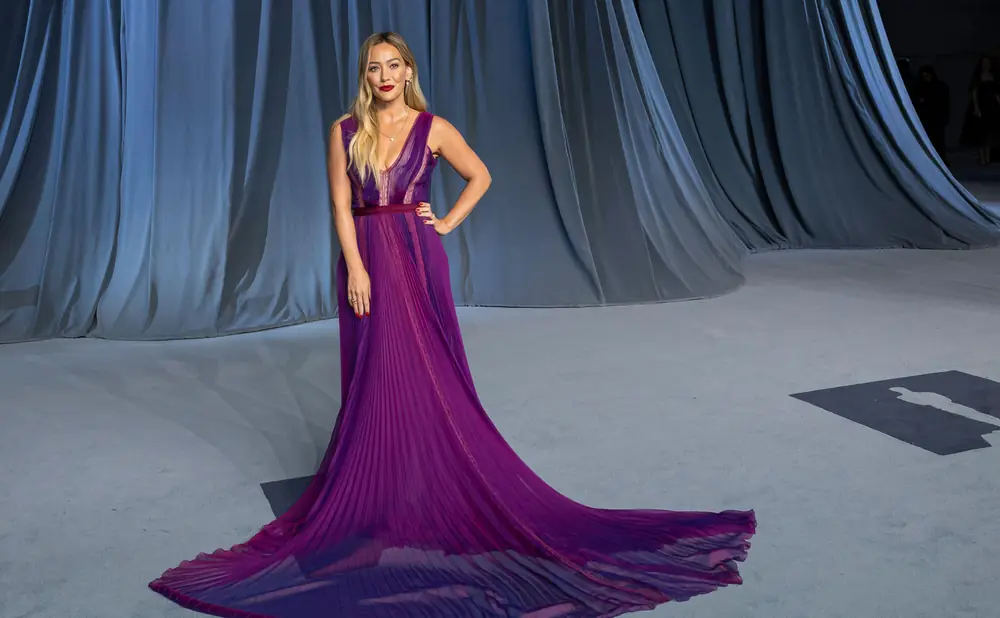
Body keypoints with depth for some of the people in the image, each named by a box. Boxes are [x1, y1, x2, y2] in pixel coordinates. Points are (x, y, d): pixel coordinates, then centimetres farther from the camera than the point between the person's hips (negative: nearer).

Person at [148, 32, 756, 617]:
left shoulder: (433, 128, 1)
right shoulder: (346, 131, 3)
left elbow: (481, 176, 11)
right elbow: (342, 204, -2)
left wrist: (447, 223, 1)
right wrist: (356, 268, -11)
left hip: (418, 259, -1)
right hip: (365, 259, 2)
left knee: (431, 378, 1)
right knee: (373, 382, 6)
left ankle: (434, 490, 13)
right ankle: (379, 495, 18)